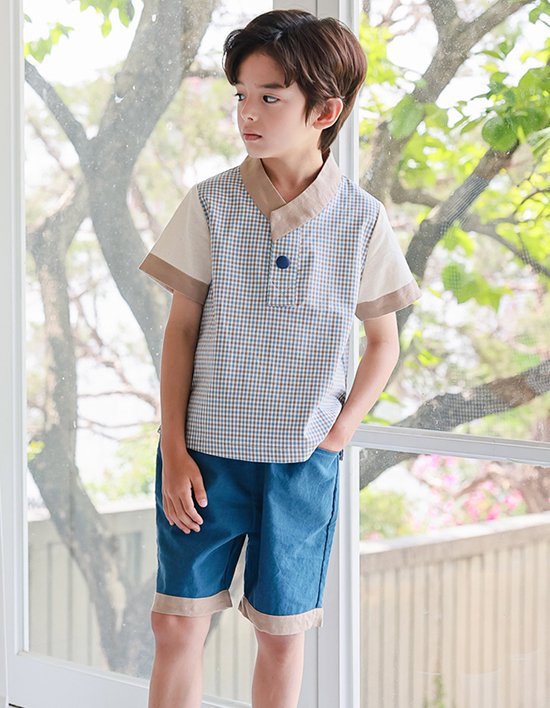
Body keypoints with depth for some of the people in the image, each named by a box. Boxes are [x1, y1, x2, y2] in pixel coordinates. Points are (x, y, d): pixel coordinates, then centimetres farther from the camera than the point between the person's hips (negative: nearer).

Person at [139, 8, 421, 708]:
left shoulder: (362, 219, -4)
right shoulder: (211, 204, -5)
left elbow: (384, 342, 7)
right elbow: (181, 331, 0)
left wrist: (339, 435, -3)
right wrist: (174, 452, -4)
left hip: (303, 460, 0)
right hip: (207, 448, 0)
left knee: (282, 631, 10)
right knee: (177, 622, 3)